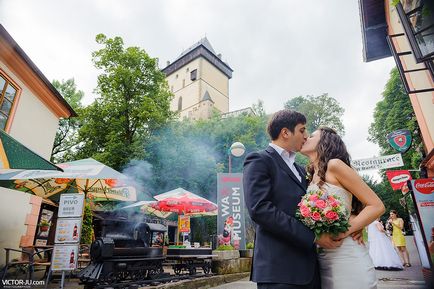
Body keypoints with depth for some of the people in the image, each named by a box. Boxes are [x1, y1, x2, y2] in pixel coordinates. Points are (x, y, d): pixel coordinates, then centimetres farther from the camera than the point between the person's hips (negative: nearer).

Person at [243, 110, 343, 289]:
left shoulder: (300, 170, 19)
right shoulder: (259, 161, -7)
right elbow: (259, 208, -19)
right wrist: (313, 236, -17)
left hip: (309, 267, 8)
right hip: (279, 269, -7)